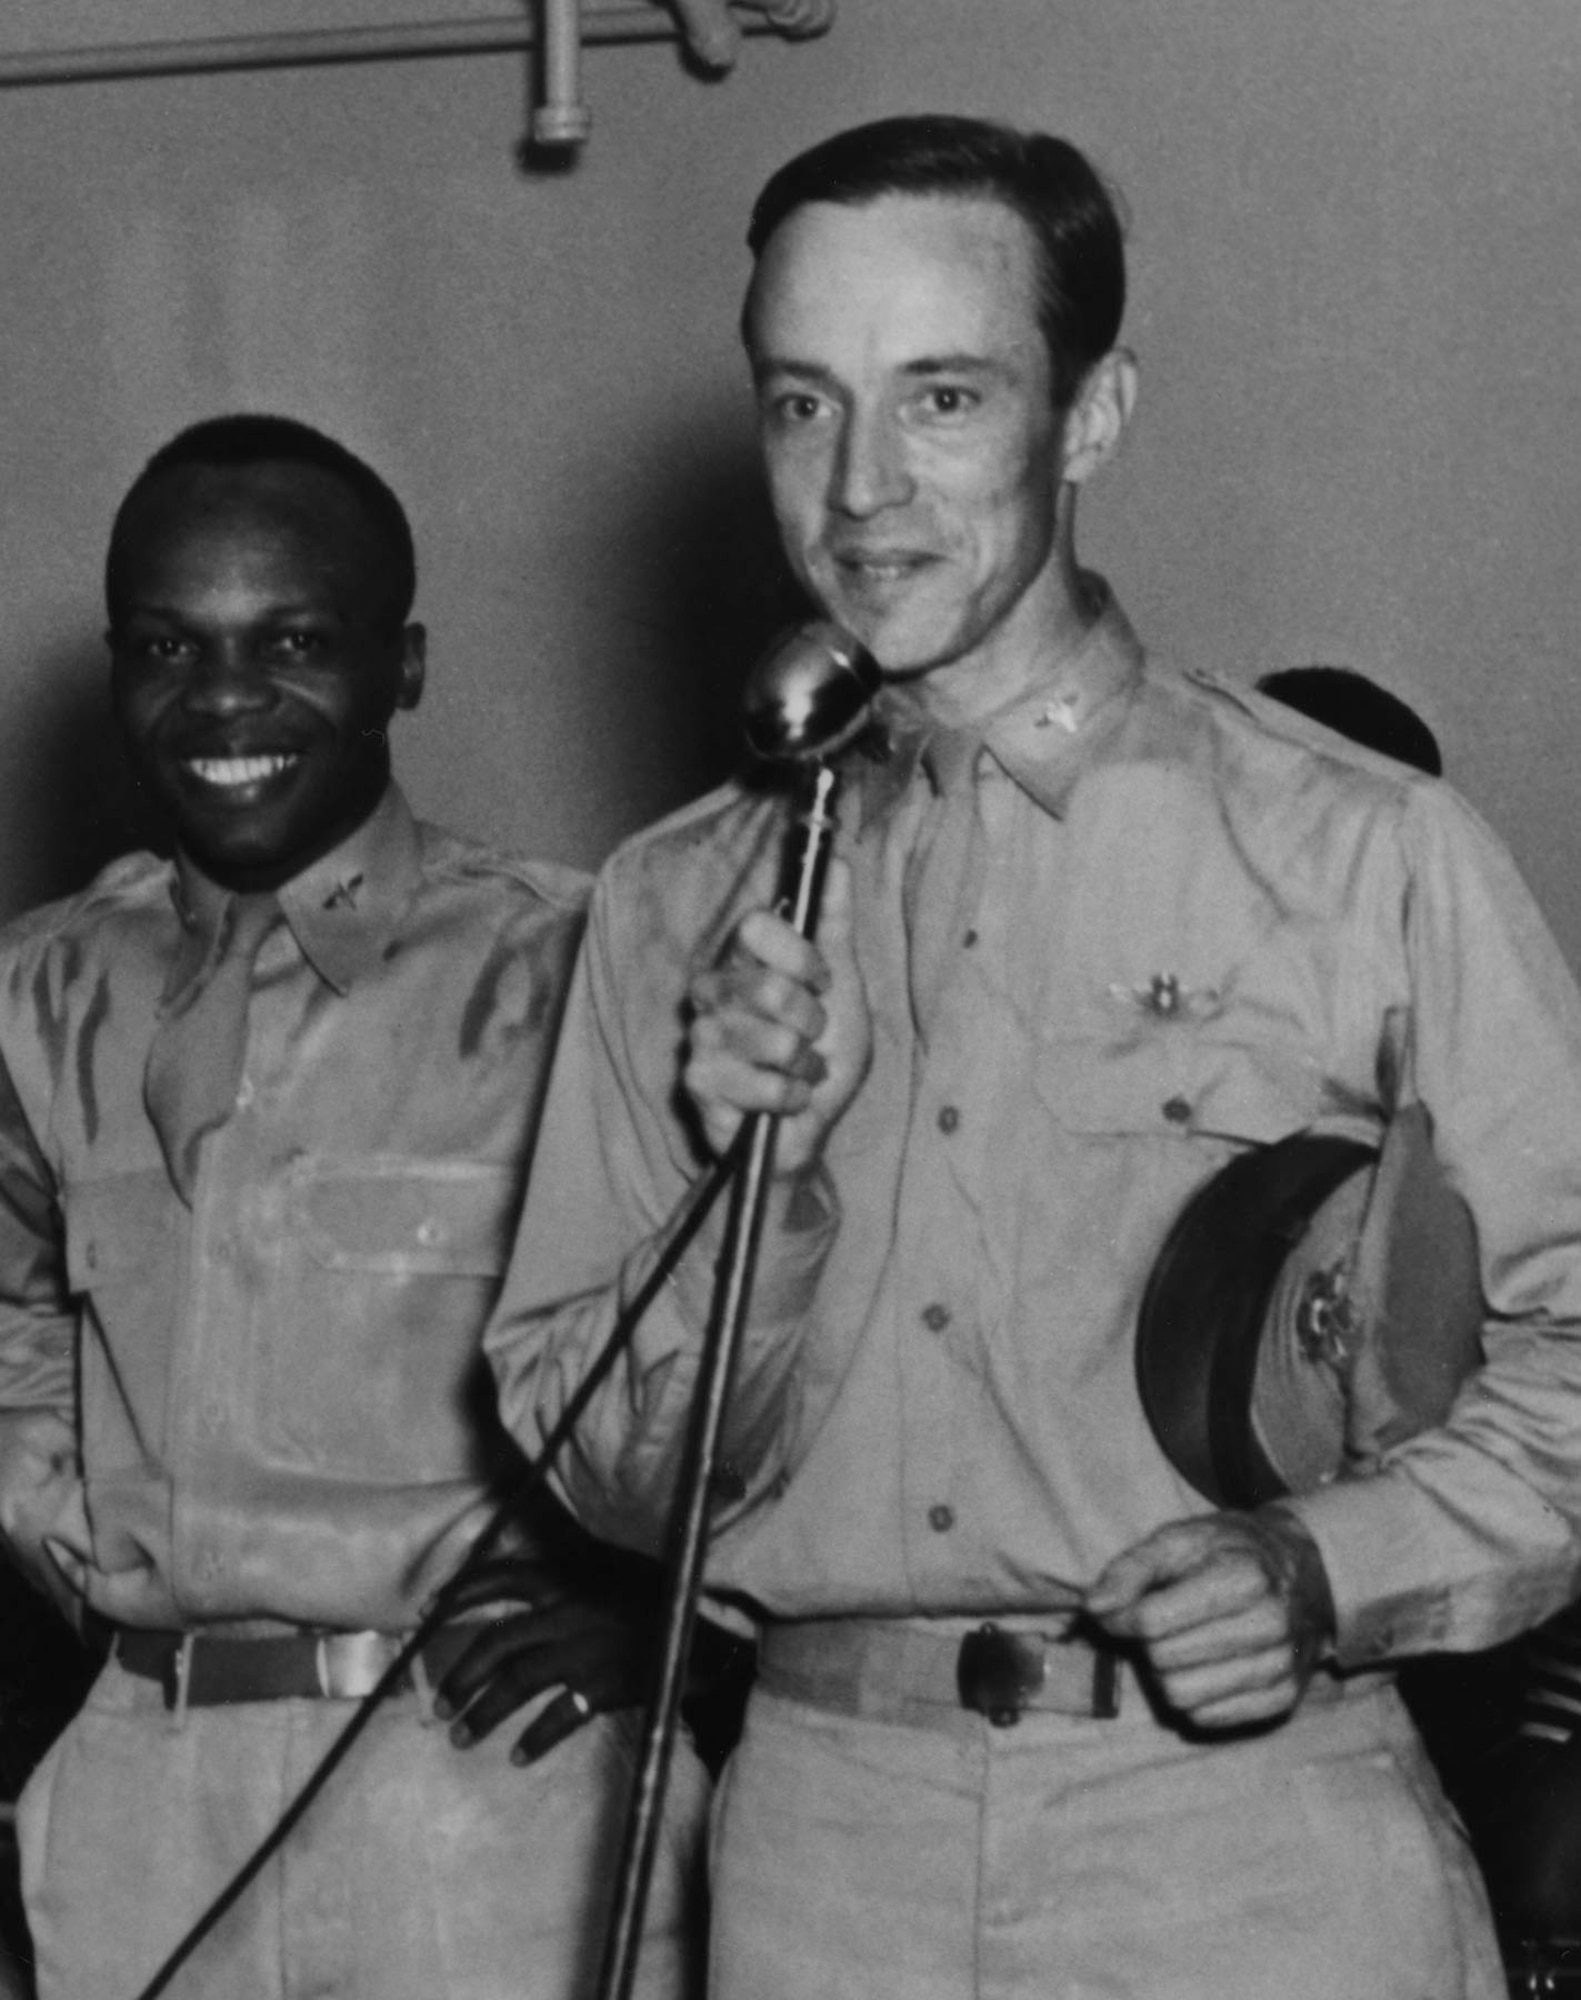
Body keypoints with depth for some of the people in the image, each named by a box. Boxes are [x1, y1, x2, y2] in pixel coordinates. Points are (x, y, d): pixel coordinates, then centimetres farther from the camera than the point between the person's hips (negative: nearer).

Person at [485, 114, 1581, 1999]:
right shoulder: (673, 911, 7)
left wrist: (1331, 1568, -15)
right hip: (824, 1838, 3)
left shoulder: (1366, 857, -4)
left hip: (1252, 1833, -2)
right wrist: (761, 1173, -8)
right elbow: (609, 1477, 7)